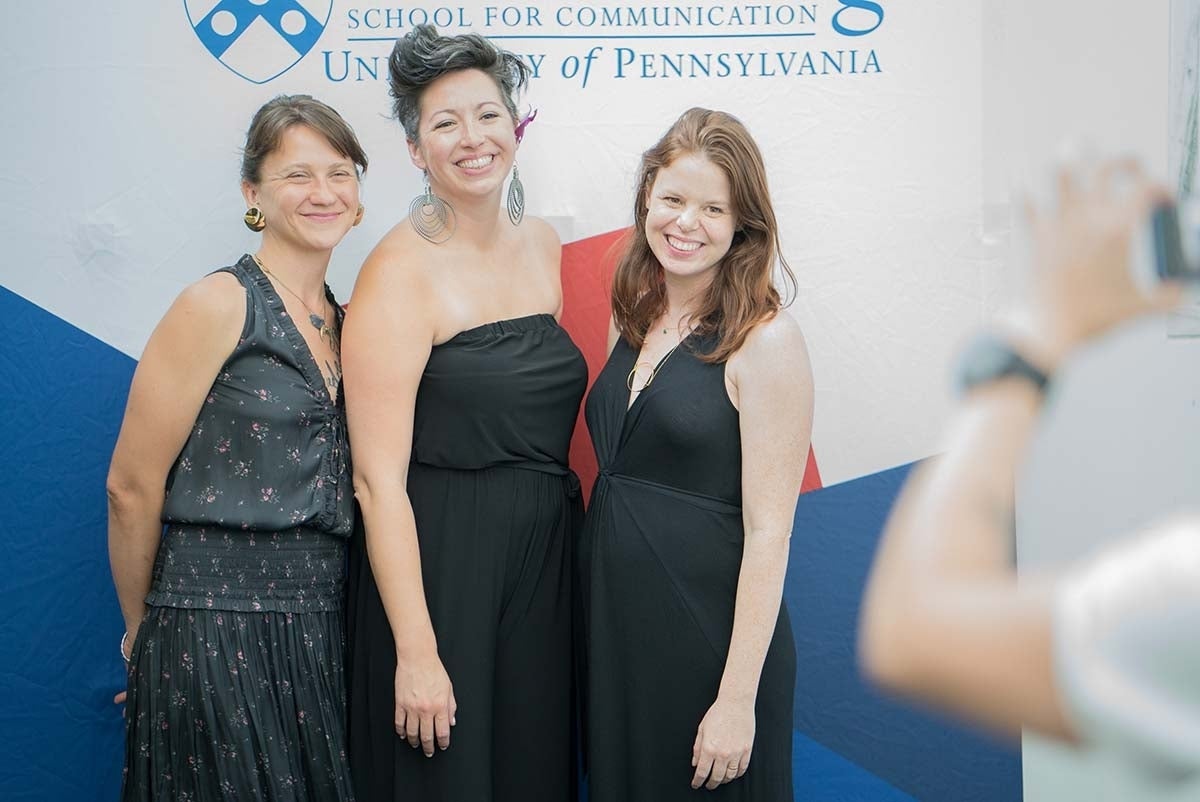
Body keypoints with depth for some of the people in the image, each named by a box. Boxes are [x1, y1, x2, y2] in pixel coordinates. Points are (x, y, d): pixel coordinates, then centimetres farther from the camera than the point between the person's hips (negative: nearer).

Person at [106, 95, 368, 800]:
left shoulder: (346, 322, 11)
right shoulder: (220, 305, -9)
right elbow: (132, 487, -8)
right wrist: (143, 630, 2)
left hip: (319, 630, 6)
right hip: (218, 633, -6)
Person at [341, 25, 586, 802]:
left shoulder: (541, 243, 6)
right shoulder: (401, 271, -13)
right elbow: (379, 476, -17)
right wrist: (415, 651, -19)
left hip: (545, 561, 6)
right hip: (437, 563, -6)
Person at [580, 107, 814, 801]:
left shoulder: (765, 339, -14)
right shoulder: (634, 322, 6)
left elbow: (767, 531, -16)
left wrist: (739, 695, -18)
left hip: (711, 633, -6)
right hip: (613, 623, 6)